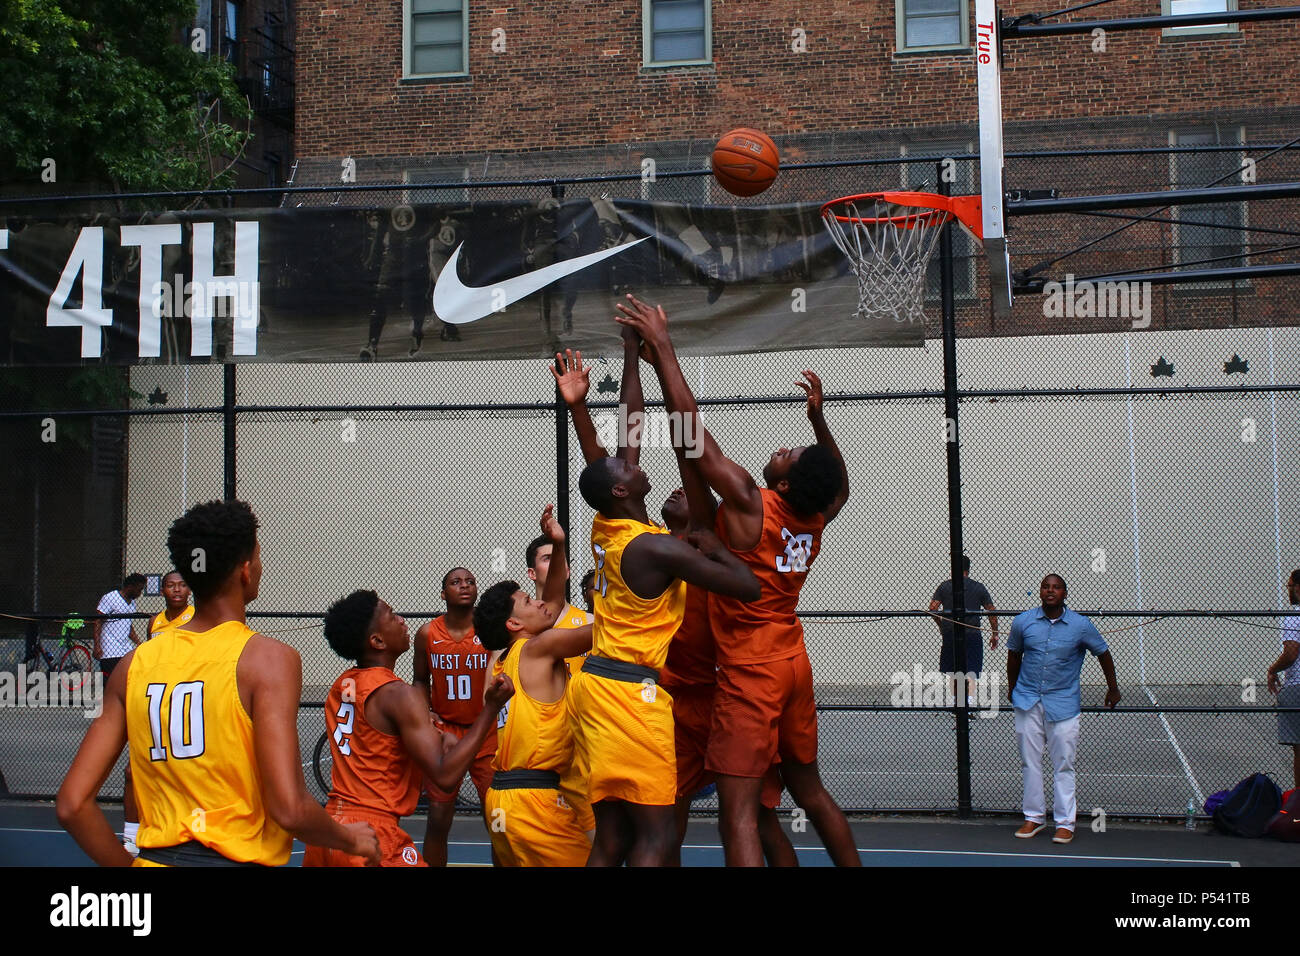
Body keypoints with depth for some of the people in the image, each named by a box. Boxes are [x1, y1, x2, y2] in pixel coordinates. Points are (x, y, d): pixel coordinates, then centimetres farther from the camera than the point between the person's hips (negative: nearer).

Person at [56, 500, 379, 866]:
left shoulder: (135, 663, 3)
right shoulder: (268, 659, -12)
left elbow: (72, 804, 0)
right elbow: (289, 809, -19)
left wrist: (128, 864, 13)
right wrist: (350, 838, -1)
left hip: (155, 857, 4)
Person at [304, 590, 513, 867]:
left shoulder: (341, 687, 10)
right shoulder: (399, 694, -15)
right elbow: (446, 775, -20)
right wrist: (491, 708, -19)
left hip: (328, 829, 8)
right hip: (373, 835, -8)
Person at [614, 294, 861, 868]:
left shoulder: (750, 504, -18)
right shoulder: (816, 519, 0)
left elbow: (691, 426, -18)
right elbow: (840, 484, 25)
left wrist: (661, 346, -13)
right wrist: (817, 418, 17)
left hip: (750, 671, -8)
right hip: (794, 664, 8)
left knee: (738, 810, -8)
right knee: (810, 791, 22)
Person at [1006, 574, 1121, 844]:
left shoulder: (1081, 625, -5)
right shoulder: (1022, 622, 0)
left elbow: (1103, 653, 10)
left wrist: (1113, 688, 17)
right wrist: (1013, 688, 23)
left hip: (1063, 703, -2)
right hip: (1028, 701, 2)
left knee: (1063, 764, 0)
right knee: (1030, 761, 6)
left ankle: (1065, 823, 8)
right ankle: (1034, 818, 17)